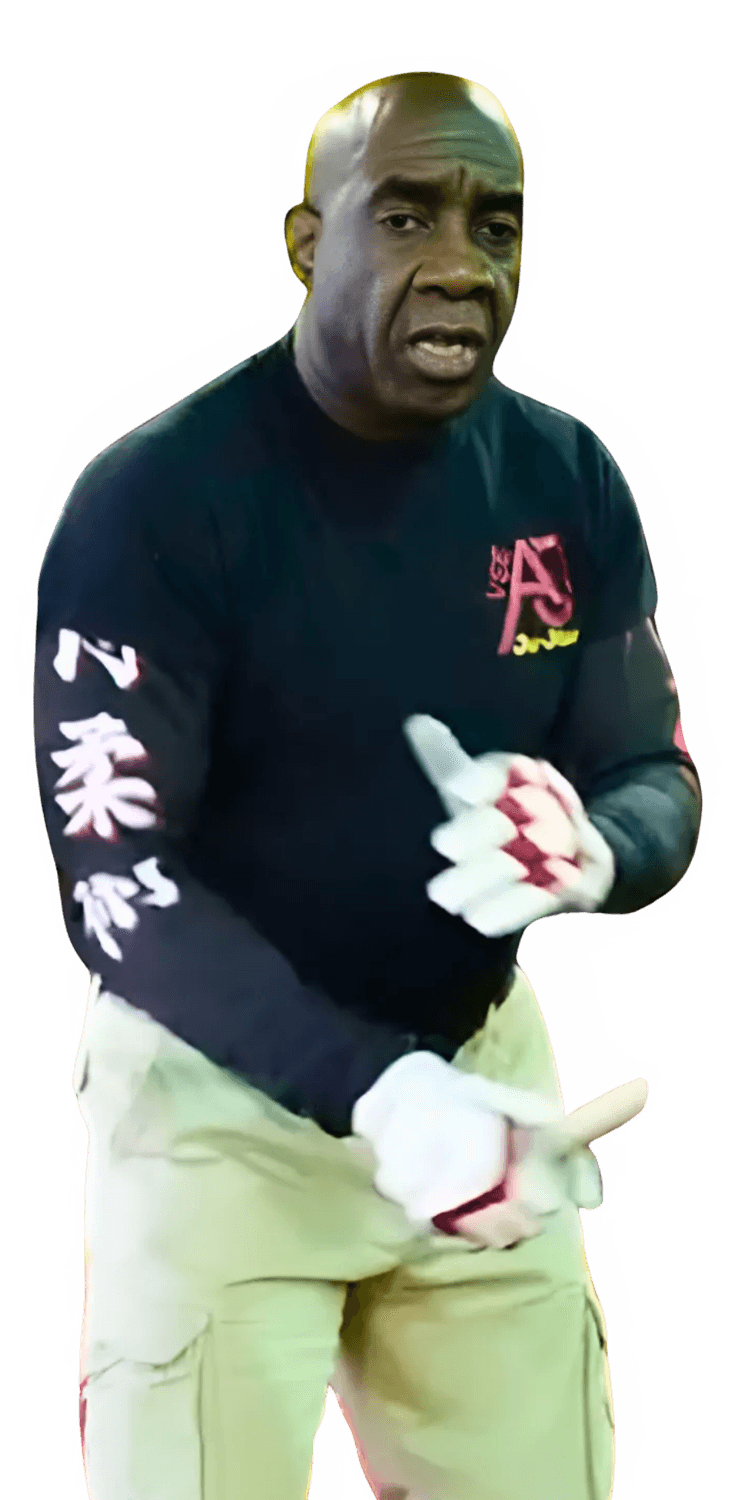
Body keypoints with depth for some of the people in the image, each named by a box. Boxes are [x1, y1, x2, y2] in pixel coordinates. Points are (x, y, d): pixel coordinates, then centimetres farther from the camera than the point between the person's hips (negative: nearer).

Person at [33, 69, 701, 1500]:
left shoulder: (570, 486, -3)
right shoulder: (158, 501, -18)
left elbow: (657, 777, 3)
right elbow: (113, 876, -21)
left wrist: (592, 852, -24)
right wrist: (371, 1090, -33)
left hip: (477, 1056, 5)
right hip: (223, 1086, -4)